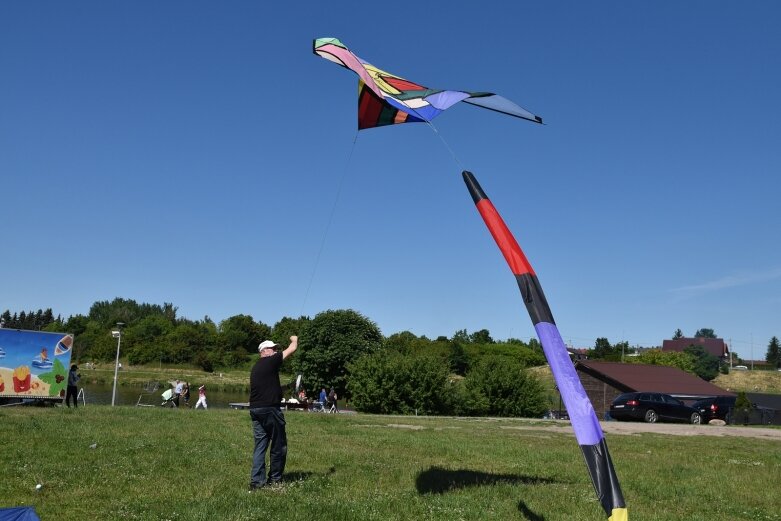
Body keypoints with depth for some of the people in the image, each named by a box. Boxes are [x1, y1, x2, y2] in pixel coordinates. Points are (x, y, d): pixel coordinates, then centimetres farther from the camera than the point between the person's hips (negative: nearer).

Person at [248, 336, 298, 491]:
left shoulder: (256, 367, 17)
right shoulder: (271, 361, -8)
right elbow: (292, 349, -2)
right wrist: (294, 340, 18)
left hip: (255, 409, 8)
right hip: (270, 409, -8)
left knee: (260, 445, 9)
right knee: (279, 446, 5)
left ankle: (256, 481, 6)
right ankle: (275, 479, 12)